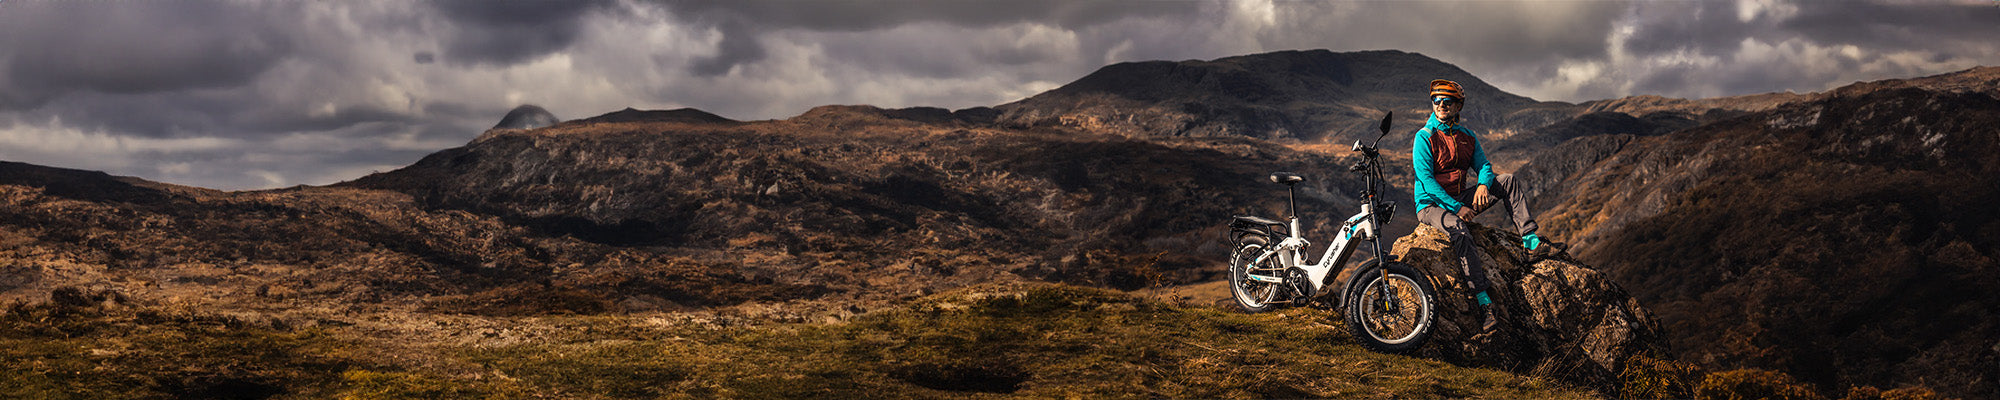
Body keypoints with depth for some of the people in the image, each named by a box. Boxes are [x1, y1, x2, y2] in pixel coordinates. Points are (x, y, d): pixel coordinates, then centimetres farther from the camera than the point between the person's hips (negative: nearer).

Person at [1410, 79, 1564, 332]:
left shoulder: (1467, 137, 12)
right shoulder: (1424, 137, -8)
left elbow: (1483, 166, 6)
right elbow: (1426, 179, -16)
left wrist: (1483, 184, -21)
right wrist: (1456, 207, -24)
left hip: (1460, 199, 6)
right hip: (1431, 205, -6)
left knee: (1508, 181, -8)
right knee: (1459, 232, -37)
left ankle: (1531, 241, -14)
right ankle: (1484, 303, -43)